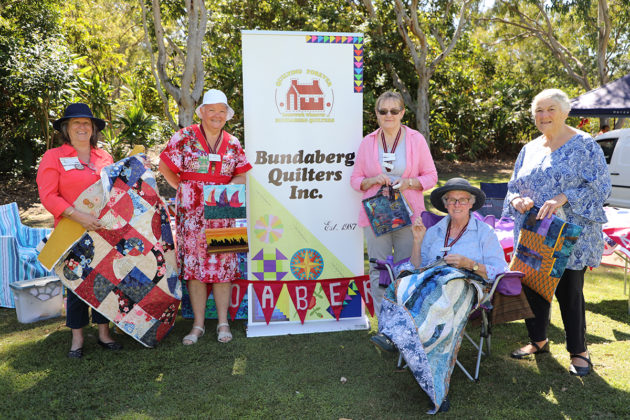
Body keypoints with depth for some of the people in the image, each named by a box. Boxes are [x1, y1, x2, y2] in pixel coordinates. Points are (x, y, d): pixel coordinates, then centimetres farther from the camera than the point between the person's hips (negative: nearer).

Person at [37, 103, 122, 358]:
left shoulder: (104, 157, 13)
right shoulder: (53, 157, 0)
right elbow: (48, 196, -9)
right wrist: (78, 216, -21)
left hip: (105, 230, 3)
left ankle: (103, 332, 19)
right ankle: (77, 338, 16)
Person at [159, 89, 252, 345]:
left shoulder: (233, 143, 9)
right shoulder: (185, 137, 1)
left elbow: (242, 176, 10)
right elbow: (165, 167, 3)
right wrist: (186, 188, -1)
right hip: (192, 214, -2)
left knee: (223, 265, 2)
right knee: (194, 266, 1)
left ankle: (223, 323, 13)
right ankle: (198, 324, 11)